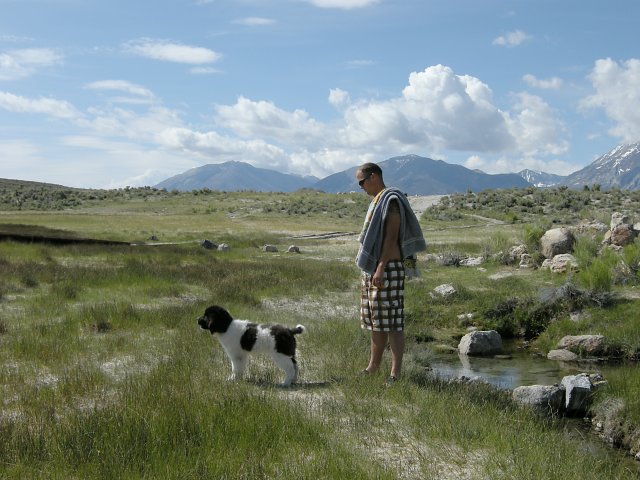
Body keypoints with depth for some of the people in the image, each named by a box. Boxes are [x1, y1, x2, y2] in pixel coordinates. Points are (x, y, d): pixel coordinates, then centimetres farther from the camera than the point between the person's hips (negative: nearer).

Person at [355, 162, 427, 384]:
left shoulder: (391, 200, -12)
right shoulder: (377, 200, 18)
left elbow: (391, 237, -20)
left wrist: (381, 268, -24)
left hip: (388, 268, -10)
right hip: (373, 268, 10)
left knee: (392, 322, -8)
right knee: (376, 320, 15)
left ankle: (395, 373, -5)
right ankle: (373, 366, 24)